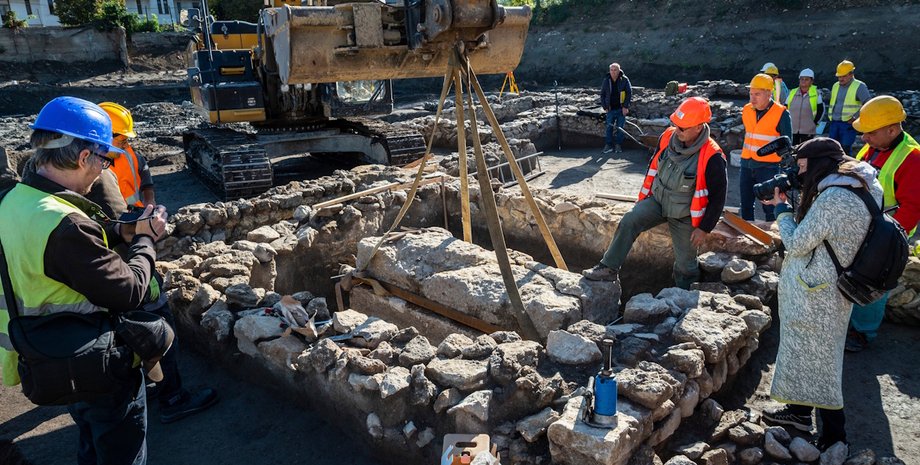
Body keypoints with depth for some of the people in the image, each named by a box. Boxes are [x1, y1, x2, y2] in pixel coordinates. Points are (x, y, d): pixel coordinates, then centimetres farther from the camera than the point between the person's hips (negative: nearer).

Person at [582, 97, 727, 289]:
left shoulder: (712, 158, -26)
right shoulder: (668, 137, -11)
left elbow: (717, 197, -16)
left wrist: (704, 228, -12)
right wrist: (644, 194, 13)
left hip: (683, 215, -4)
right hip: (657, 200, 4)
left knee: (685, 262, 7)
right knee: (628, 222, -19)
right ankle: (609, 269, -11)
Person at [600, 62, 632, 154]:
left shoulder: (624, 80, -6)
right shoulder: (606, 80, 1)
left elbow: (629, 93, -3)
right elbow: (602, 94, 10)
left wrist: (625, 106, -8)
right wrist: (605, 107, 3)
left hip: (621, 109, -2)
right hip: (610, 109, 2)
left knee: (620, 128, 2)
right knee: (609, 127, 0)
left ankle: (618, 145, 12)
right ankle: (608, 145, 7)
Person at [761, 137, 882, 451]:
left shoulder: (834, 199, -27)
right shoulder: (859, 187, 5)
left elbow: (796, 244, -18)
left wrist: (782, 209, -4)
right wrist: (789, 207, 2)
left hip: (816, 298, -10)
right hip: (818, 293, 10)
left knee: (816, 362, 4)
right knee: (806, 354, 21)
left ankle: (834, 439, 17)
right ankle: (799, 412, 36)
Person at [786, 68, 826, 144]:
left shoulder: (816, 94, 0)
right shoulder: (792, 93, 8)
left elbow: (821, 110, 4)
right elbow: (785, 109, 14)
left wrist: (815, 123, -2)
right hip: (792, 130, 3)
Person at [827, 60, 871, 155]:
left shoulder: (859, 86, -4)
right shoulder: (835, 86, 15)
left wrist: (855, 117, -14)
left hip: (848, 124, -6)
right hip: (834, 123, 6)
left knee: (845, 150, -9)